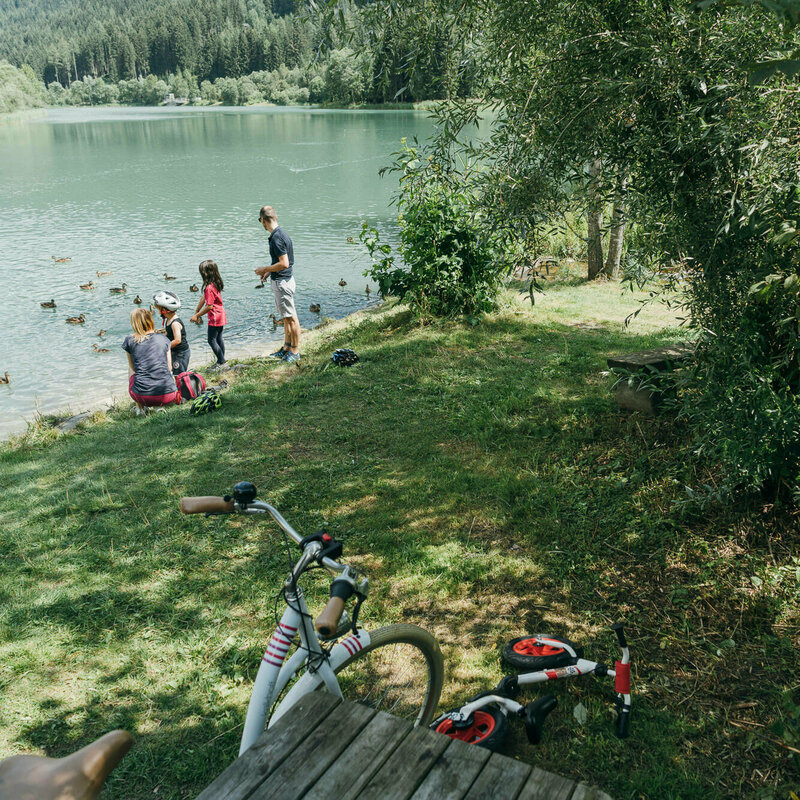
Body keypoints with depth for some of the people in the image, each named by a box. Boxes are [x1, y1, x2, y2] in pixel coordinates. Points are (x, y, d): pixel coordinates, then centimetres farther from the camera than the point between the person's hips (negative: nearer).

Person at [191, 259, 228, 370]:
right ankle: (221, 361, 23)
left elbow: (209, 306, -23)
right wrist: (196, 312, 17)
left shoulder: (209, 288, -22)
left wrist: (197, 315, -13)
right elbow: (204, 299, 13)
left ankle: (221, 362, 2)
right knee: (218, 339, 16)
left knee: (212, 340, -1)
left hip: (215, 318, -10)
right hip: (221, 316, 10)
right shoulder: (216, 284, 8)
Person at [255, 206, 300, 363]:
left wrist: (265, 269, -13)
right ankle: (287, 347, 27)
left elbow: (284, 264, -25)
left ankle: (295, 351, 5)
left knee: (291, 317, -2)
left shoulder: (277, 237, -21)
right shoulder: (280, 233, 11)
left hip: (283, 282, -11)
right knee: (286, 317, 17)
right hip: (280, 280, 11)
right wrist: (269, 272, 18)